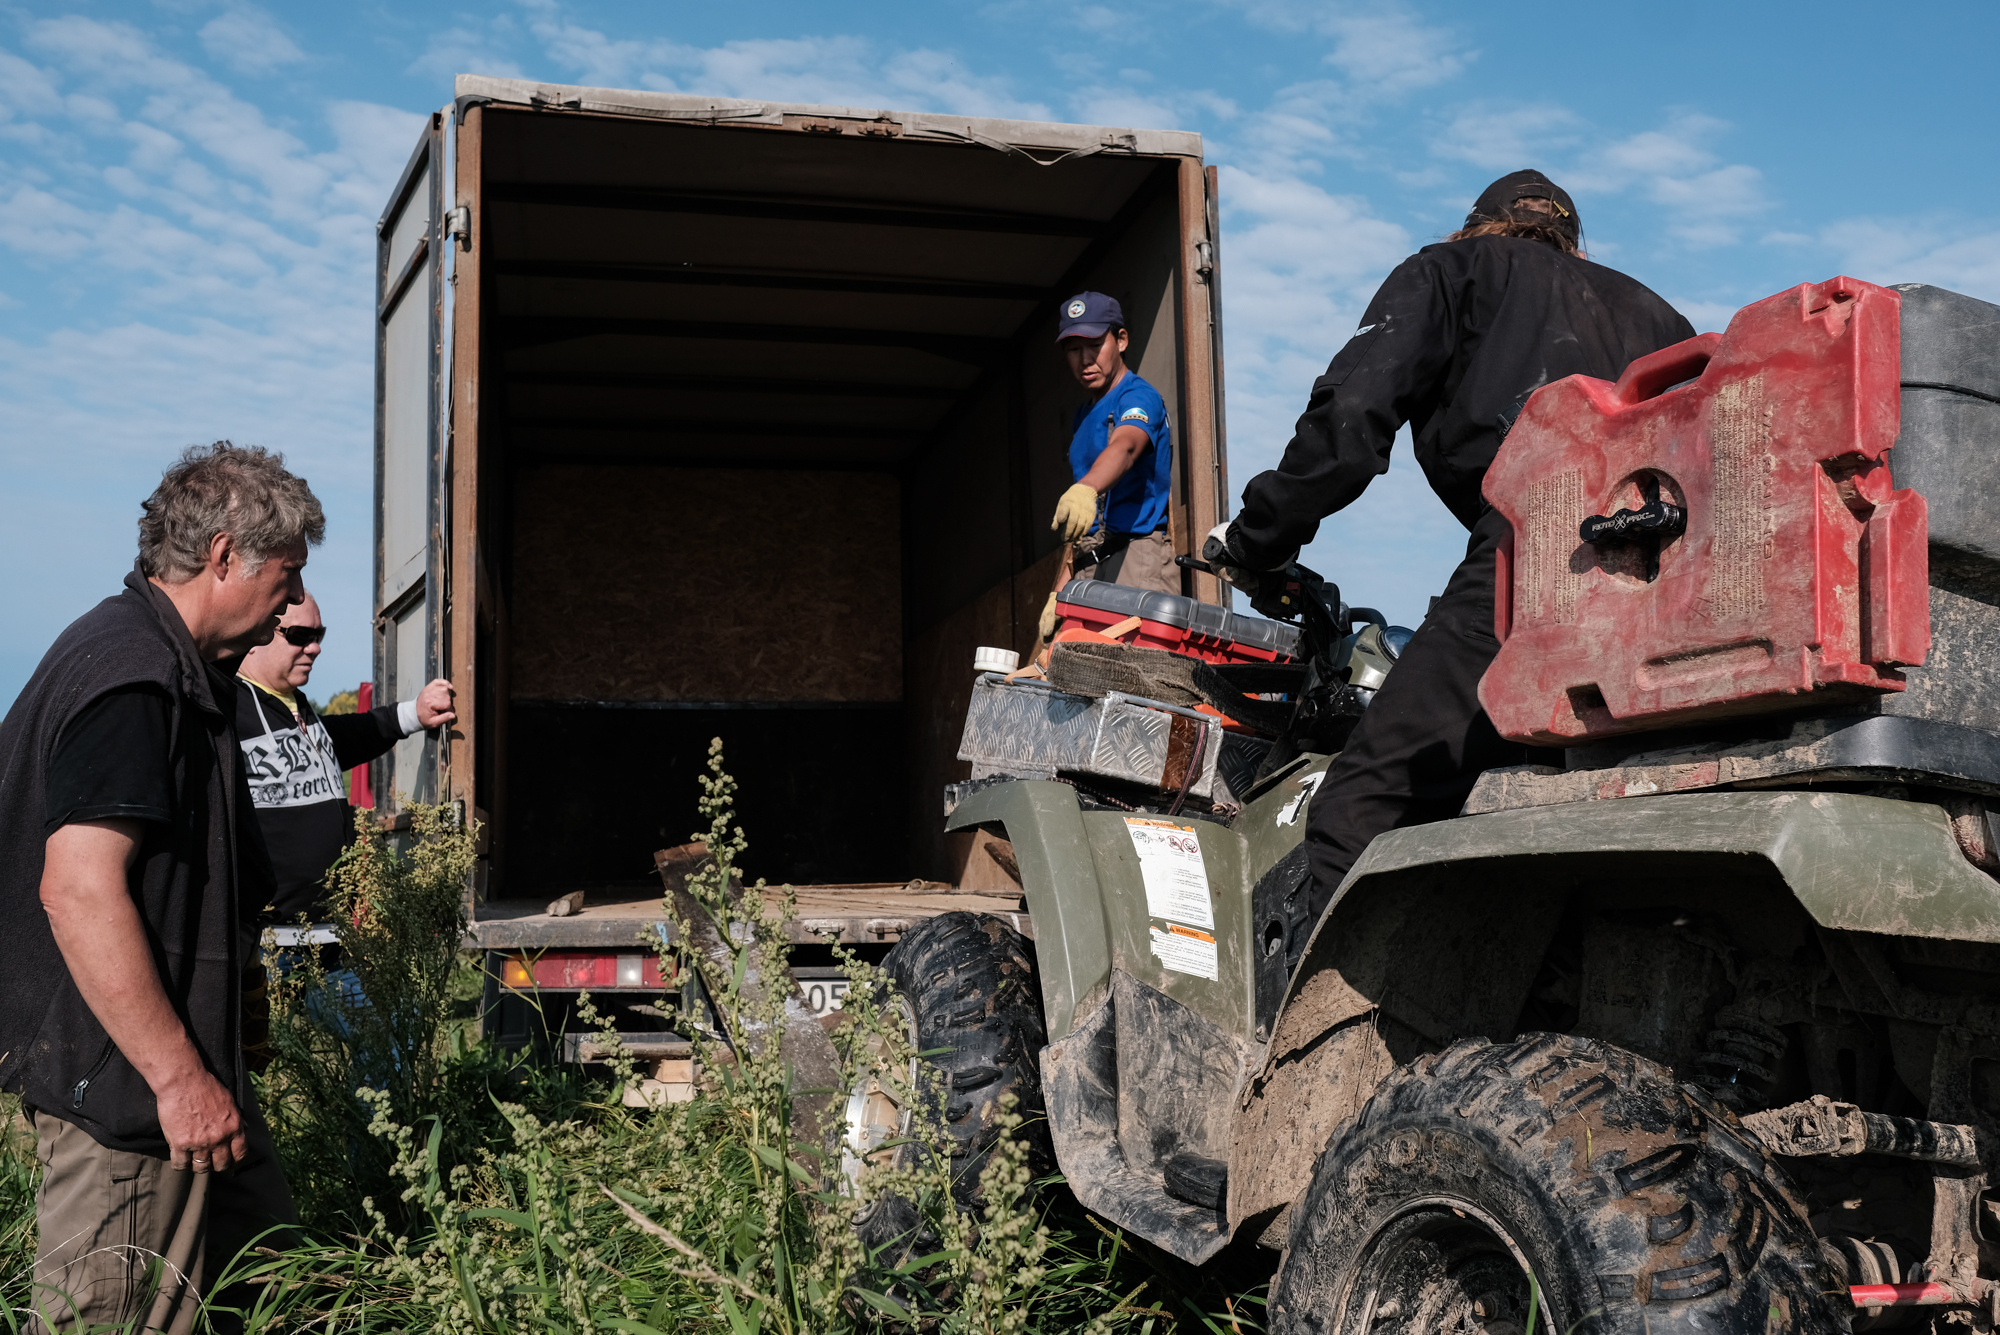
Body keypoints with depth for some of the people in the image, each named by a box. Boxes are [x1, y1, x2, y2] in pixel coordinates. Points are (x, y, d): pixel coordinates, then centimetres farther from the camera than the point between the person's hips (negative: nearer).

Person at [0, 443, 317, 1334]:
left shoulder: (166, 667, 16)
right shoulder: (132, 677, -20)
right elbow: (78, 891, -27)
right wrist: (179, 1076, -25)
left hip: (171, 1067, 11)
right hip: (123, 1088, -11)